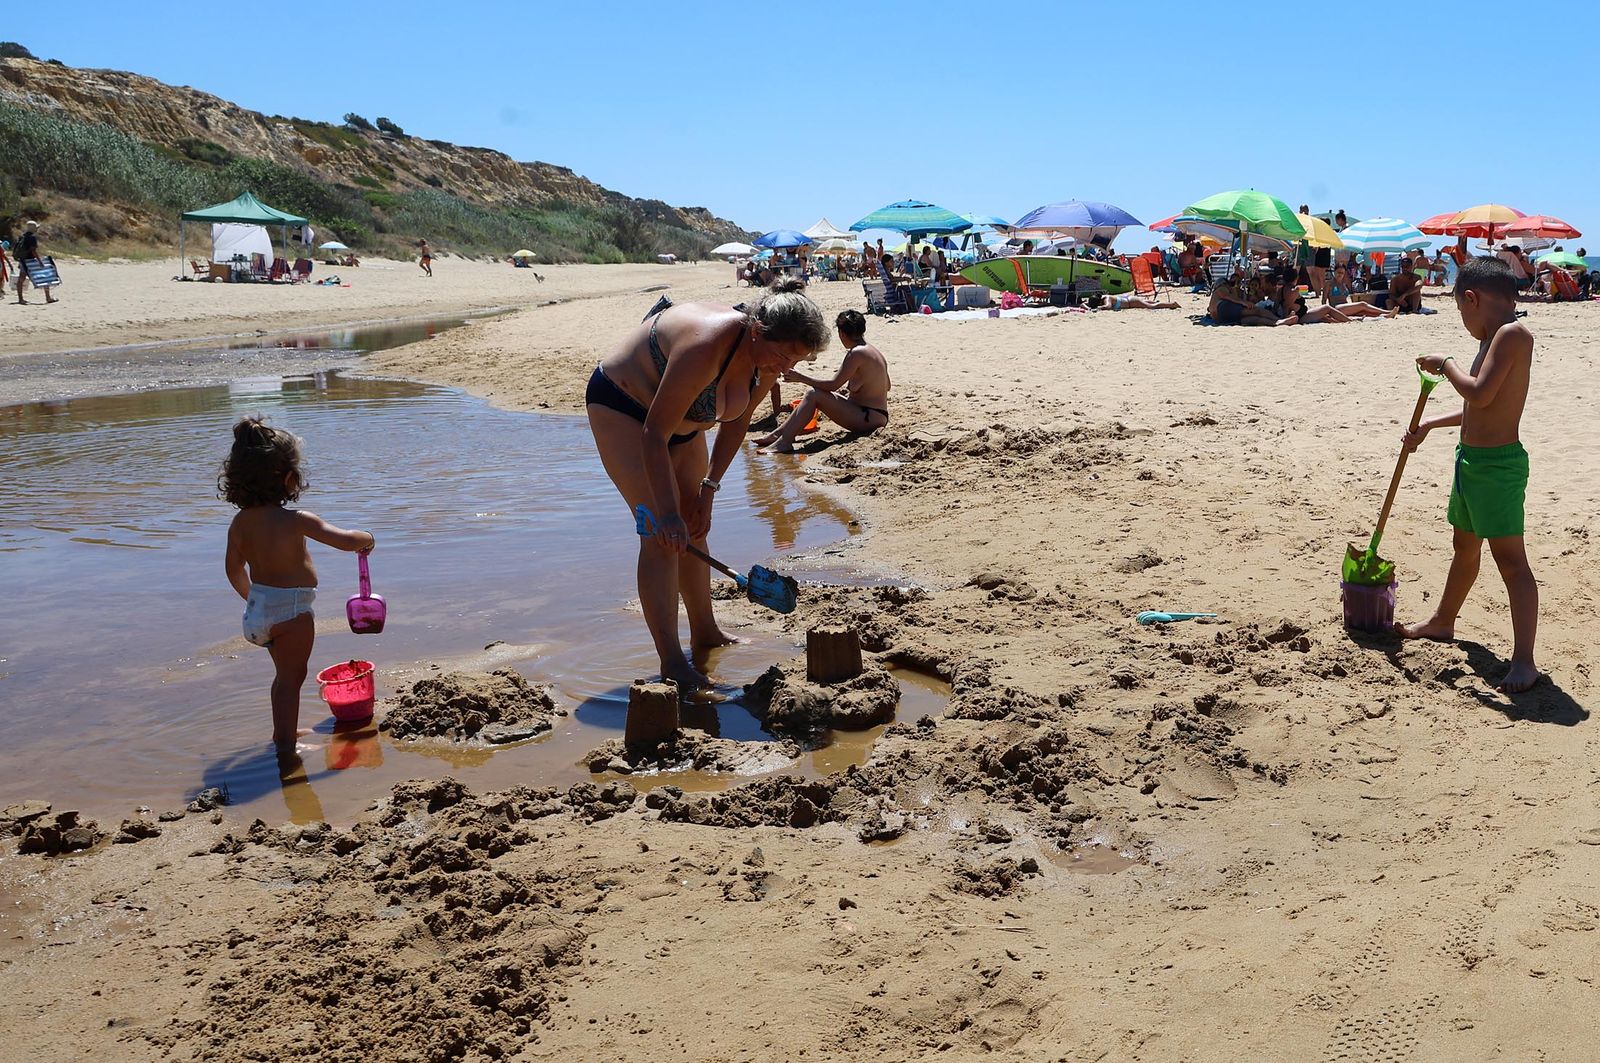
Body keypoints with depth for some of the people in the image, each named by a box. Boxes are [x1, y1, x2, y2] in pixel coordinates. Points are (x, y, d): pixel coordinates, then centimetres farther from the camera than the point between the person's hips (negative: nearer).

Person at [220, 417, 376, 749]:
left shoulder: (240, 522, 0)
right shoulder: (295, 520, -21)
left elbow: (234, 569, 11)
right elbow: (345, 541, -22)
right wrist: (366, 539, 0)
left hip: (259, 607, 8)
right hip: (291, 609, -8)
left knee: (285, 673, 24)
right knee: (292, 677, 5)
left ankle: (283, 731, 38)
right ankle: (286, 744, 12)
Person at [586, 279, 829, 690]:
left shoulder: (768, 355, -14)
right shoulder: (706, 346, -39)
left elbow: (737, 422, 2)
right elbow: (654, 434, -33)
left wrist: (709, 488, 0)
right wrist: (668, 512, -30)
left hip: (679, 416, 8)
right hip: (620, 405, -8)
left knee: (693, 531, 13)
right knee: (663, 534, -16)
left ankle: (705, 633, 30)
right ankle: (671, 663, -14)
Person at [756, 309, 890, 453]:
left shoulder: (857, 353, -16)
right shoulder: (875, 352, 12)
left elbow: (833, 384, -19)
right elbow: (886, 386, 23)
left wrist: (801, 378, -9)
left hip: (867, 419, -10)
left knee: (814, 395, -12)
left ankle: (784, 441, -12)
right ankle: (778, 434, 13)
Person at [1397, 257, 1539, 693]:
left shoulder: (1513, 334, -18)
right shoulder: (1497, 338, 13)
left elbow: (1480, 394, -28)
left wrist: (1444, 364, -13)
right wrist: (1428, 426, 27)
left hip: (1498, 464, -11)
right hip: (1471, 459, 11)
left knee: (1510, 559, -8)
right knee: (1465, 546, 25)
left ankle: (1523, 661, -5)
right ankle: (1442, 622, 44)